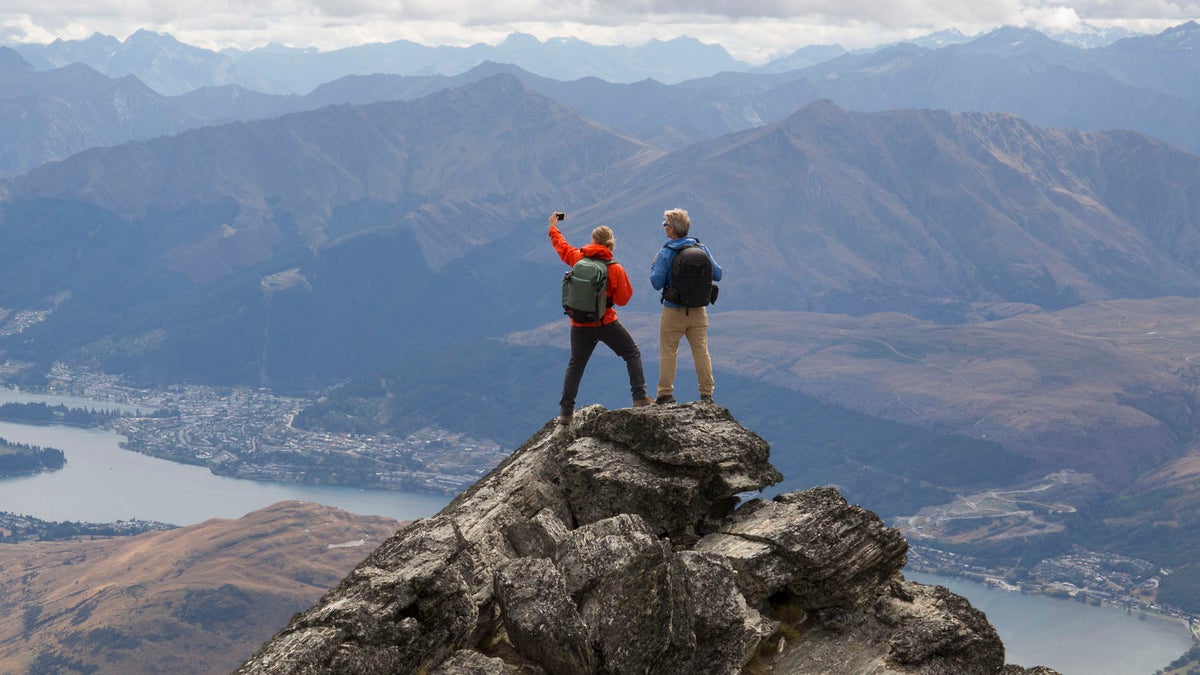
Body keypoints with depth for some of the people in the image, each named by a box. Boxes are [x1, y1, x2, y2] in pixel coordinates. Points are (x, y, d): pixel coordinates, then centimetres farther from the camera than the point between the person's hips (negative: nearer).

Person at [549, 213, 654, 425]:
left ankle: (566, 411, 9)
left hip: (580, 325, 3)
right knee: (632, 354, 11)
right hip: (606, 323, -3)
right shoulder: (616, 269, -9)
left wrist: (553, 227, 33)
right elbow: (622, 299, -5)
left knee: (575, 365, 11)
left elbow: (562, 247, 17)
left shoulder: (578, 259, -3)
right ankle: (639, 397, 3)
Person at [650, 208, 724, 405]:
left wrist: (654, 266, 3)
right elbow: (718, 274, 1)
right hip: (698, 311, 3)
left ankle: (666, 393, 5)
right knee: (701, 352, 9)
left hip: (673, 311, -3)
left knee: (668, 353, 6)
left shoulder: (665, 253, -12)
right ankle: (706, 394, 10)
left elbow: (657, 283, -14)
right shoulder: (701, 249, -2)